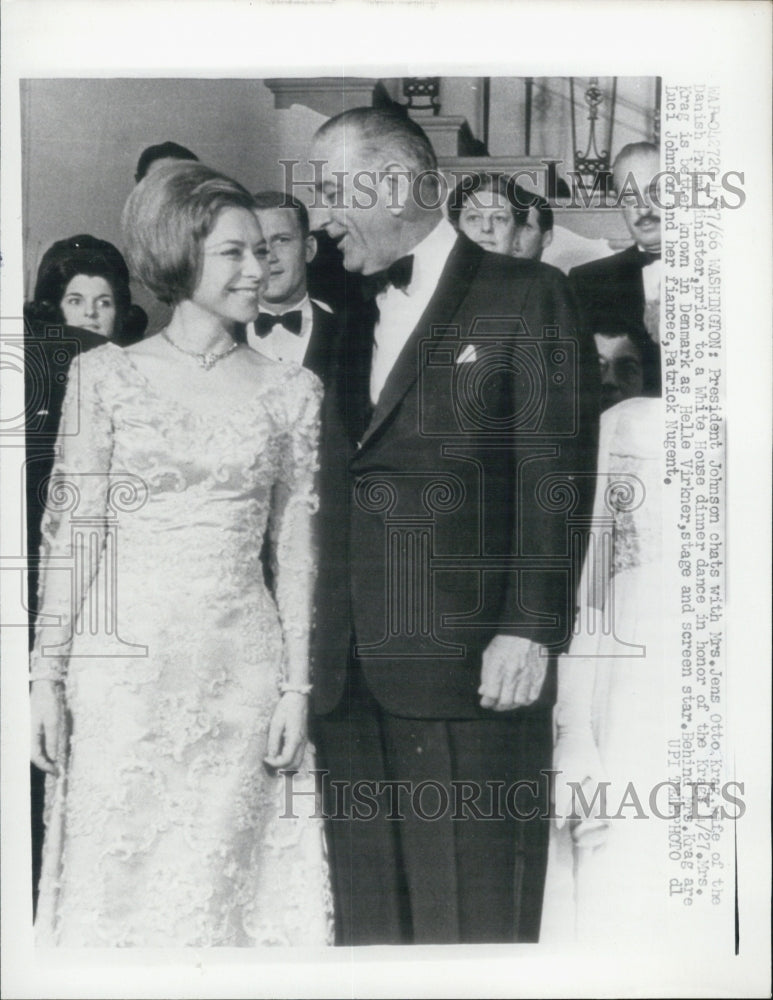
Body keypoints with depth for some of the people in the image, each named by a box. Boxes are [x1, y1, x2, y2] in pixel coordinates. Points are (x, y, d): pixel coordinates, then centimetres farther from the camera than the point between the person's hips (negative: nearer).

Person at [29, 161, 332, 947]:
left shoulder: (290, 390, 6)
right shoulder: (105, 375, 1)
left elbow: (295, 547, 5)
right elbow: (71, 533, 0)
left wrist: (296, 684, 2)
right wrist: (48, 674, -3)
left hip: (240, 670, 2)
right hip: (123, 663, -1)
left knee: (224, 874, 10)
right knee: (112, 874, 7)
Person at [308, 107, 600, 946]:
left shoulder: (523, 296, 1)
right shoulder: (345, 317, 17)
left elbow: (554, 473, -7)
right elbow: (333, 491, 14)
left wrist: (530, 627, -15)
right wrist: (315, 648, 9)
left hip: (467, 676, -5)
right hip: (349, 680, 6)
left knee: (474, 910, 5)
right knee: (366, 909, 13)